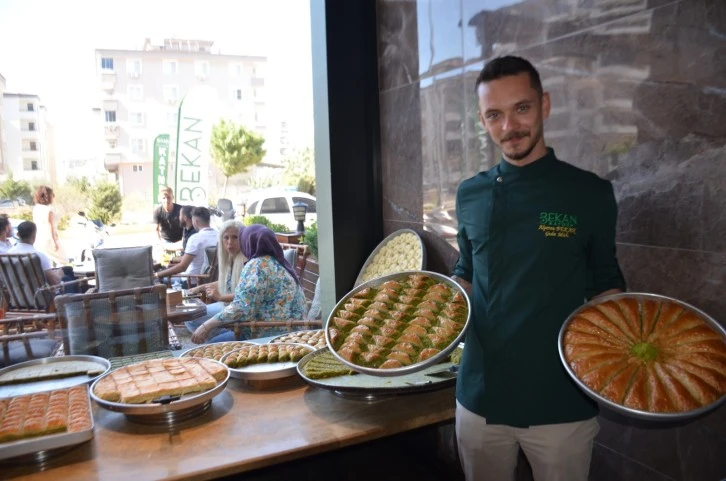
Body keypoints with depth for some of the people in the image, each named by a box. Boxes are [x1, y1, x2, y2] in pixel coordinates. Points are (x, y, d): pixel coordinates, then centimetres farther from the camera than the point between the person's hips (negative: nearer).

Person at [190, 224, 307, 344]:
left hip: (272, 334, -10)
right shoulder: (278, 262, 15)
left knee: (214, 345, -6)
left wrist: (207, 326, -13)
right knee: (223, 334, 17)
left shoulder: (256, 265, -14)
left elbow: (241, 309, -20)